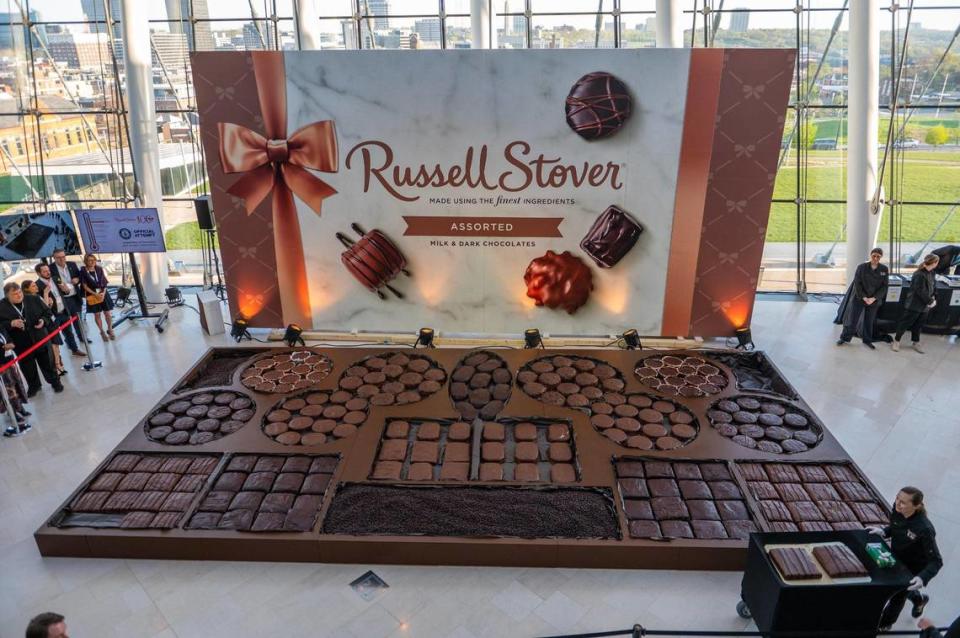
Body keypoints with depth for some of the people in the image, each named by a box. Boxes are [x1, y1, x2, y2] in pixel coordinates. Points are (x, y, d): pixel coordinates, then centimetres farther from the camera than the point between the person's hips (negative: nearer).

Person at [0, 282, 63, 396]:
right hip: (22, 345, 0)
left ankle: (55, 382, 31)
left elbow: (47, 313, 4)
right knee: (27, 367, 14)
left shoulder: (34, 299, -5)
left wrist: (44, 321, -15)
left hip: (40, 339, 0)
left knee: (47, 362, 14)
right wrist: (11, 324, -26)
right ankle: (33, 386, 34)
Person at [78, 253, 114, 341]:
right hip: (92, 295, -2)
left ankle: (110, 330, 22)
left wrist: (103, 293, -11)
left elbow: (105, 283, 3)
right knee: (97, 314, 7)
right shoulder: (83, 271, -7)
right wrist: (95, 294, -15)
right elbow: (85, 286, -7)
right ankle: (102, 332, 21)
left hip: (103, 293, 2)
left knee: (107, 313, 5)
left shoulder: (99, 269, 1)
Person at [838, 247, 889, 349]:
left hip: (874, 300, 2)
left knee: (869, 321, 12)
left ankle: (867, 340, 26)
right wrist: (864, 297, -15)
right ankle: (845, 338, 14)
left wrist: (874, 298, -14)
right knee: (852, 319, 1)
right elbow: (857, 284, -8)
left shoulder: (884, 269, -3)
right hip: (859, 298, -2)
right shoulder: (861, 267, -8)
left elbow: (884, 286, -4)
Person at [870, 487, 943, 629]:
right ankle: (919, 599, 65)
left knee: (897, 597, 18)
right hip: (896, 561, 5)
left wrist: (923, 578, -42)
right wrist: (882, 531, -16)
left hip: (913, 570, -5)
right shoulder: (897, 510, -22)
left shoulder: (924, 529, -39)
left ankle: (883, 625, 46)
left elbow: (936, 561, -30)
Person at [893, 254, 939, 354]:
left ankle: (916, 343, 29)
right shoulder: (919, 275, -23)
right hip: (914, 305, -8)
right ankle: (896, 341, 18)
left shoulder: (930, 273, 4)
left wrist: (934, 297, -2)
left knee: (918, 325, 18)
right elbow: (921, 292, -23)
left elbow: (933, 286, 13)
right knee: (905, 323, 4)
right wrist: (930, 301, -14)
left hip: (924, 306, 8)